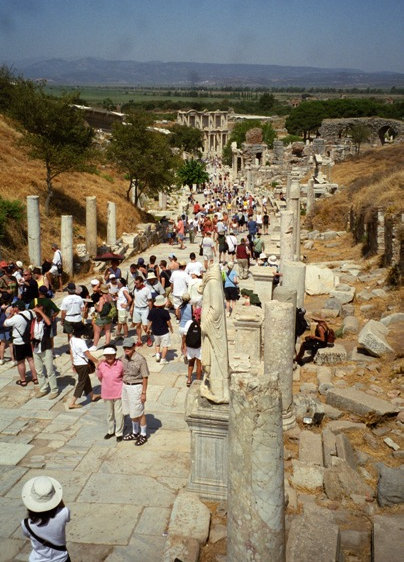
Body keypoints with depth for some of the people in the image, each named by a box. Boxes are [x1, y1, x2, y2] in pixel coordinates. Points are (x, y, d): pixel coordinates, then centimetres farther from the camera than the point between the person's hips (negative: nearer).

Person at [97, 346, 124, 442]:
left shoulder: (120, 364, -17)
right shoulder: (101, 365, -11)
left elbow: (124, 376, -2)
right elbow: (100, 377, 7)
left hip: (118, 393, -3)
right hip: (107, 393, 3)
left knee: (119, 413, 5)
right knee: (109, 413, 19)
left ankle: (119, 433, 21)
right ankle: (110, 431, 37)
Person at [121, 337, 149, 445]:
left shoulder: (140, 359, -18)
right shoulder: (124, 358, 1)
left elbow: (145, 377, -14)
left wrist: (144, 393, -13)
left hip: (136, 387, -6)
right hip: (125, 386, 6)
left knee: (139, 413, 4)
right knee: (132, 412, 17)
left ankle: (143, 435, 20)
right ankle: (135, 433, 33)